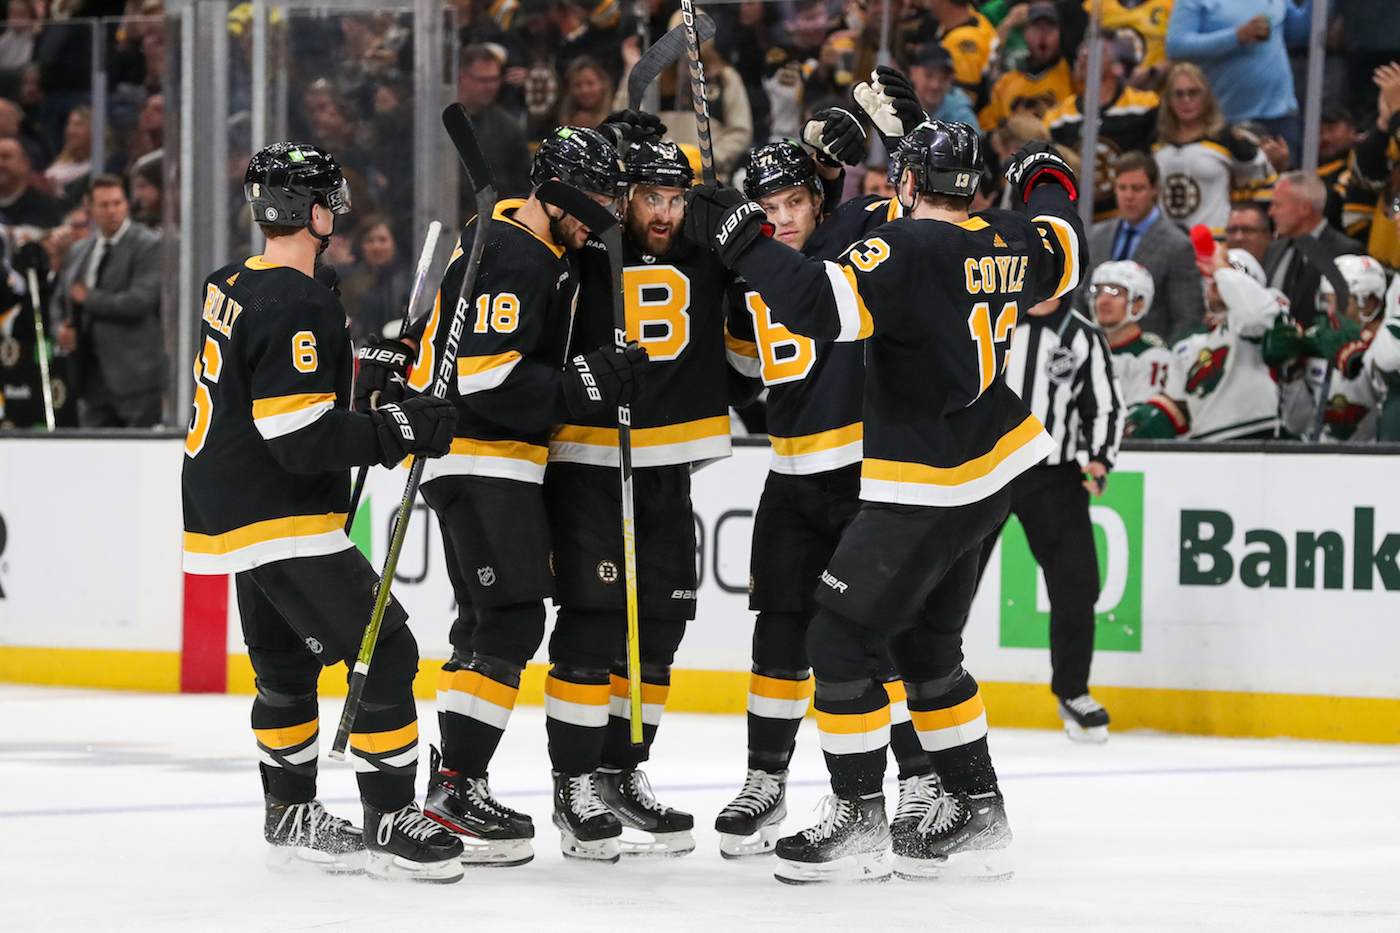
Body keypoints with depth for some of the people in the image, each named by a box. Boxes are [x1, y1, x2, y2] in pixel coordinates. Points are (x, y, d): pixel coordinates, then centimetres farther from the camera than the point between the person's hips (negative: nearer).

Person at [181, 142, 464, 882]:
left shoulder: (230, 287, 9)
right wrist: (398, 432, -22)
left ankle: (292, 820, 29)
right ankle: (388, 825, -5)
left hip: (231, 510, 10)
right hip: (283, 523, -10)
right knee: (385, 654, -8)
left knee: (288, 665, 20)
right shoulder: (297, 307, -21)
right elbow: (299, 438, -26)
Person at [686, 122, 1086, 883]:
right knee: (924, 643, 20)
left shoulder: (910, 250, -21)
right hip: (994, 472, 9)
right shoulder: (1006, 245, 4)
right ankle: (974, 807, 26)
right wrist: (1047, 184, 45)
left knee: (839, 637, -3)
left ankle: (859, 818, 0)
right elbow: (1059, 256, 27)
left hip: (927, 491, -9)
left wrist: (741, 240, -24)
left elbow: (823, 304, -33)